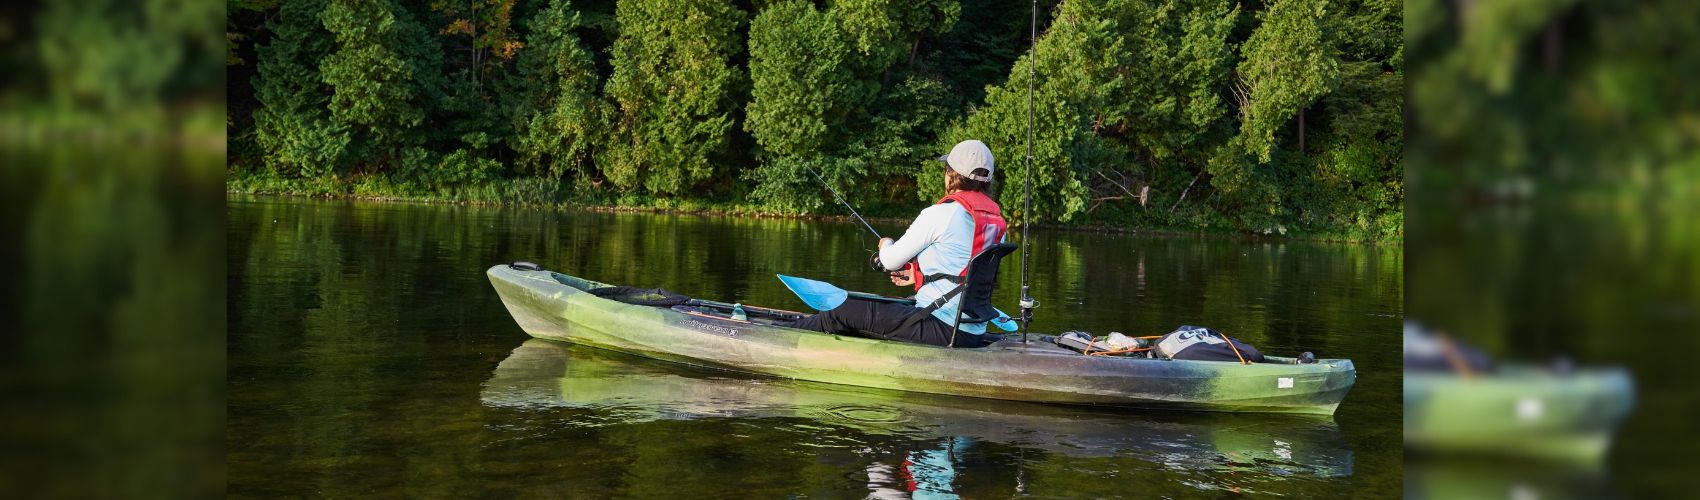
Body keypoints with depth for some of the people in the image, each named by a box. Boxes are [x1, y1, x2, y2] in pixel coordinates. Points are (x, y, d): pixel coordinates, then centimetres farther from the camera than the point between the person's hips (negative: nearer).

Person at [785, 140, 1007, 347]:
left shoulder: (941, 214, -13)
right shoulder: (997, 222, 9)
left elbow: (891, 261, -4)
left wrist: (886, 245, 20)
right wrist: (920, 274, 28)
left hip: (940, 329, -8)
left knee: (846, 312, 5)